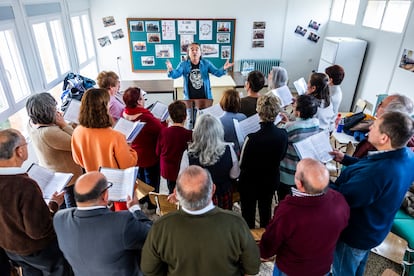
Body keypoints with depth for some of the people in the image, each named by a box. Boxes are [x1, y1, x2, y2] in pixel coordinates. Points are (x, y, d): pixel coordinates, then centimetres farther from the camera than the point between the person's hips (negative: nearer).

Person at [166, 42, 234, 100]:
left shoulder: (206, 63, 1)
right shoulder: (183, 64, -2)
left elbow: (217, 73, -6)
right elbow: (175, 75, -14)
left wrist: (223, 69, -28)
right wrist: (170, 70, -38)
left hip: (205, 98, 1)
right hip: (190, 99, -1)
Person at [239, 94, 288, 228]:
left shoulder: (252, 139, -31)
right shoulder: (283, 134, -16)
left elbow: (242, 165, -18)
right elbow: (281, 156, 2)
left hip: (250, 183, -5)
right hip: (271, 181, 5)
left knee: (248, 213, 15)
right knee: (266, 210, 26)